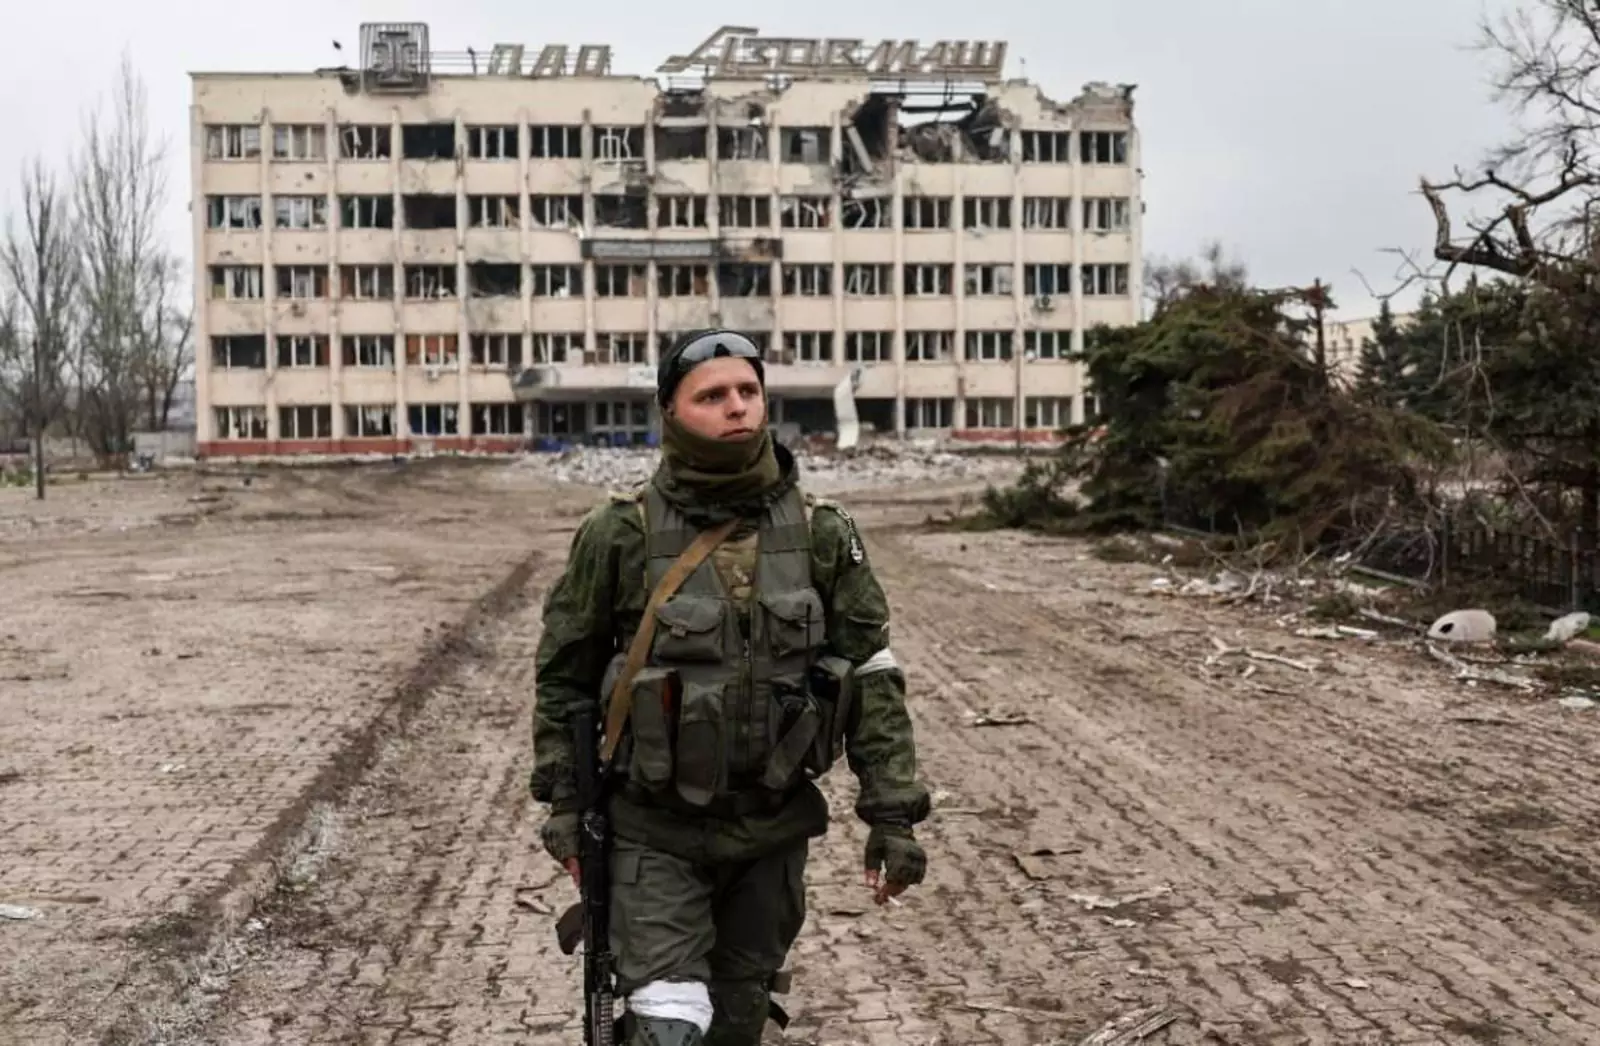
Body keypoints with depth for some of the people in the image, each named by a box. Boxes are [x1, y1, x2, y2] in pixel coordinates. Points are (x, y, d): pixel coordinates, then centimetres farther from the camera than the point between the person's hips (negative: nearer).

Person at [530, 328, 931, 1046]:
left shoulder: (821, 534, -4)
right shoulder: (620, 535, -10)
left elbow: (872, 678, -1)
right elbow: (564, 676, 1)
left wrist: (892, 813, -5)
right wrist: (564, 803, 1)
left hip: (774, 830, 3)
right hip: (655, 833, -2)